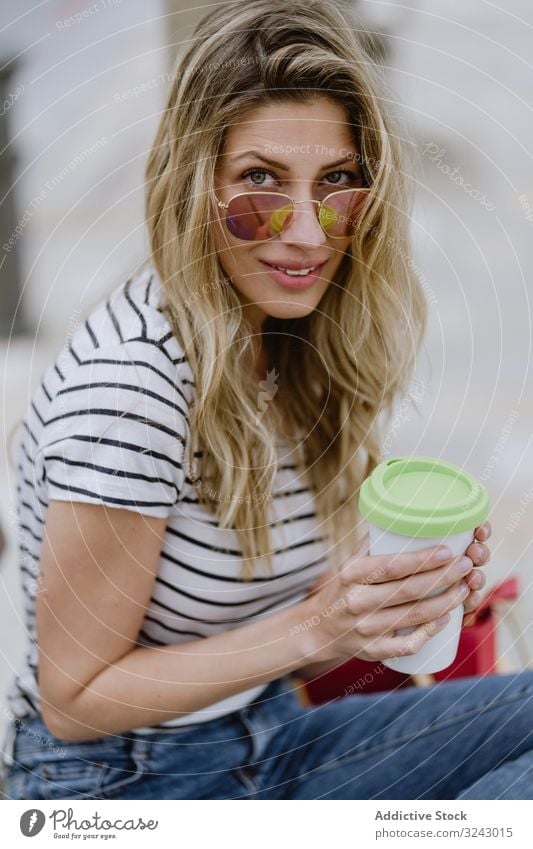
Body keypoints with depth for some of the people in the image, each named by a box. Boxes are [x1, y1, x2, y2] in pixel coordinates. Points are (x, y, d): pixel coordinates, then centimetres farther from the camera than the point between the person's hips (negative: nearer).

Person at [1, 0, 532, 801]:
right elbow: (74, 699, -17)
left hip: (272, 737, 8)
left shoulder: (299, 341, -2)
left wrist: (397, 588, -11)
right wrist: (311, 627, -25)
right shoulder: (128, 382, -26)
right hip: (117, 778, -7)